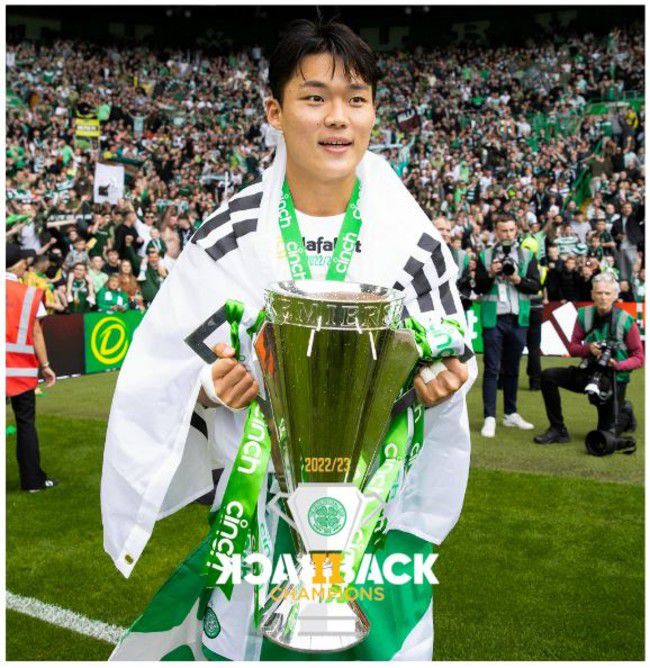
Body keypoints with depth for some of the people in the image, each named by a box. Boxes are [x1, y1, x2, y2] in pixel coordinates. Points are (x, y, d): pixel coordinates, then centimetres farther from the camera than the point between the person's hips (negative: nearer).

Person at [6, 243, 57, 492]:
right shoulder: (30, 293, -4)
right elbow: (36, 333, -3)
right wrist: (45, 365, 3)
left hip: (9, 367, 2)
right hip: (21, 369, -1)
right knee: (26, 423, 6)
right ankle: (33, 479, 12)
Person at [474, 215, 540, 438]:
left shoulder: (527, 256, 9)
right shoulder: (485, 256, 5)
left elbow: (536, 286, 2)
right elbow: (478, 287, 1)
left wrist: (518, 279, -14)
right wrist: (490, 274, -15)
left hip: (518, 318, 2)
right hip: (493, 318, -2)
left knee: (512, 368, 12)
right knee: (491, 368, -3)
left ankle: (510, 413, 23)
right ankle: (489, 418, -3)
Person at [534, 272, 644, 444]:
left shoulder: (626, 321, -15)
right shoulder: (584, 315, -6)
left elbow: (638, 358, -8)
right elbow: (572, 348, 0)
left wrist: (618, 365, -27)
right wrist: (588, 348, -21)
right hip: (588, 372, 3)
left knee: (606, 434, -1)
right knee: (548, 376, -20)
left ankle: (624, 411, 34)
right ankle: (558, 430, -10)